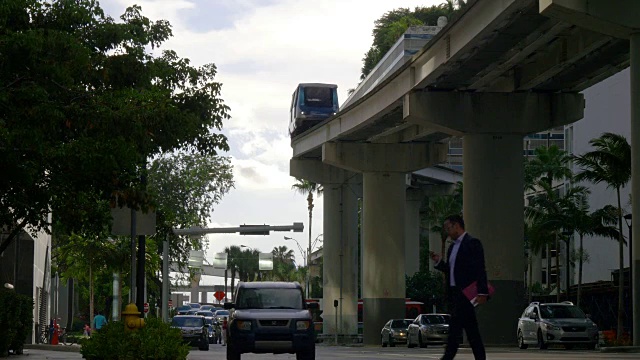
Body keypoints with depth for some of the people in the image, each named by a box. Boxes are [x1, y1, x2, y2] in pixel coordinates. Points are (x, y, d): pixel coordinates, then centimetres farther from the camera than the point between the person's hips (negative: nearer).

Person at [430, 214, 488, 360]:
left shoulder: (472, 243, -7)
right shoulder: (453, 247, 20)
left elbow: (480, 270, -14)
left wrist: (482, 292, -21)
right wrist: (439, 262, 7)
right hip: (454, 293, 9)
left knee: (455, 326, -14)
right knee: (470, 328, 8)